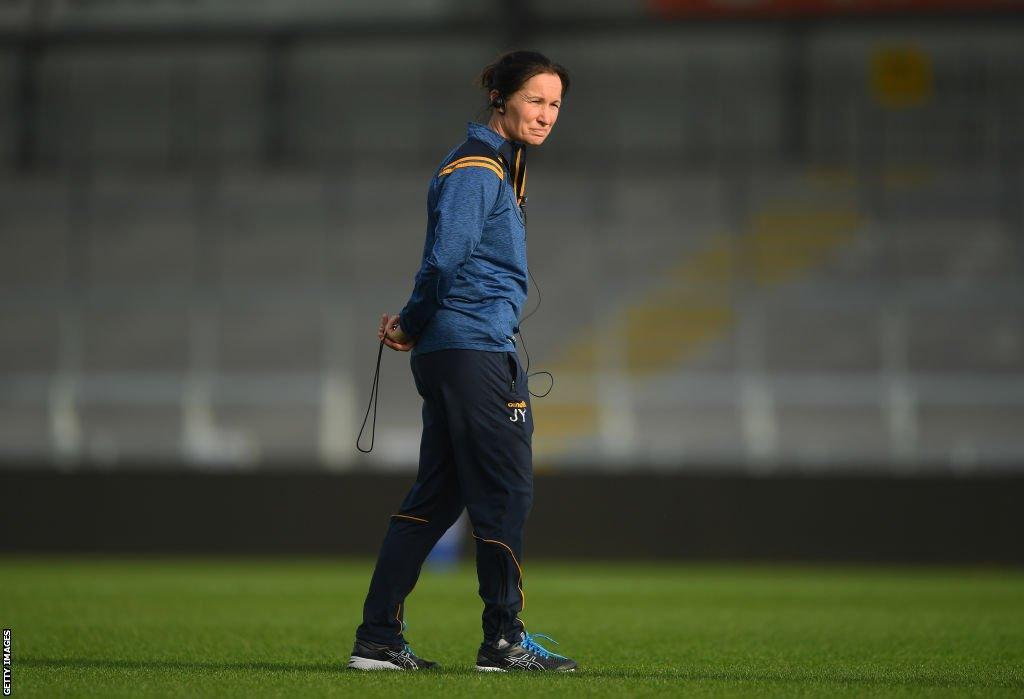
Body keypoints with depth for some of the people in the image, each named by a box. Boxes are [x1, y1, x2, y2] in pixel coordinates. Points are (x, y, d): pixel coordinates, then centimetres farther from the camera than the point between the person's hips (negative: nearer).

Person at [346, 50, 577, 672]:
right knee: (506, 492, -5)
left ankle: (378, 639, 10)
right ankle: (504, 641, 0)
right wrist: (414, 326, -4)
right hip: (475, 349, -10)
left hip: (450, 356, 10)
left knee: (436, 497, 10)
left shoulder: (499, 165, 22)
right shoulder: (476, 168, -11)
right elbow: (444, 259, -18)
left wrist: (413, 325, 6)